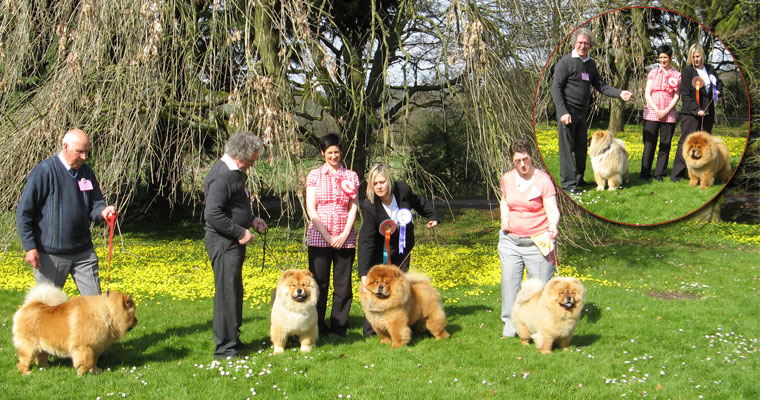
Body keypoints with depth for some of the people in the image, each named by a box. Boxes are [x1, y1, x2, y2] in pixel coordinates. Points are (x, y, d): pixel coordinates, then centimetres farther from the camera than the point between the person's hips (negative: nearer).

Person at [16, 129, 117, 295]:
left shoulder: (86, 172, 8)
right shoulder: (44, 171, -9)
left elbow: (95, 205, 12)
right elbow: (24, 212, -8)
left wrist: (103, 212, -13)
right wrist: (30, 247, -12)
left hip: (83, 251, 5)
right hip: (50, 253, -5)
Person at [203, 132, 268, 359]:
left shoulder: (234, 172, 14)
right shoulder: (222, 177, -20)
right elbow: (212, 214, -26)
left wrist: (251, 220, 13)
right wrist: (240, 232, -20)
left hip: (233, 243, 11)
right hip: (223, 243, -11)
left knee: (234, 293, 17)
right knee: (227, 293, -7)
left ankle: (232, 340, 27)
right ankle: (224, 348, -3)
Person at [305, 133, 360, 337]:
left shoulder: (351, 176, 9)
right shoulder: (314, 175, 4)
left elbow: (354, 208, 6)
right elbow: (311, 210, -1)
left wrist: (345, 234, -6)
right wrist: (328, 236, -8)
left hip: (345, 239, 2)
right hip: (319, 238, -1)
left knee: (343, 284, 3)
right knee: (319, 282, -1)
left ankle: (339, 326, 12)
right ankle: (318, 326, 8)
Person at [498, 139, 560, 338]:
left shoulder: (543, 180, -9)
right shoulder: (507, 178, 5)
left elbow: (552, 210, -12)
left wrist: (552, 227, -32)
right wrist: (504, 217, 6)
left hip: (537, 242, -4)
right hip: (510, 240, 4)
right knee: (509, 281, 2)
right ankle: (509, 327, 12)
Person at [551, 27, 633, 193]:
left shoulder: (590, 64, 15)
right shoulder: (565, 62, -7)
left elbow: (600, 86, 16)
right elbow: (556, 88, -11)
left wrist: (619, 93, 0)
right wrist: (563, 112, -19)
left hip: (581, 113, 7)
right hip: (567, 112, -7)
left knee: (581, 147, 12)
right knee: (567, 147, -6)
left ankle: (578, 179, 22)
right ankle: (567, 183, -4)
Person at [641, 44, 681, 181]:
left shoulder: (677, 75, 7)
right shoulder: (653, 73, 9)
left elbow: (677, 96, 2)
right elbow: (647, 94, 4)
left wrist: (666, 111, -10)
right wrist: (656, 110, -8)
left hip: (669, 115, 0)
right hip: (652, 113, 0)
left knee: (665, 144, 1)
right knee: (649, 143, -2)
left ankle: (659, 174, 6)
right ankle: (645, 173, 3)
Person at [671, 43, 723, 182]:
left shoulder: (710, 69, 10)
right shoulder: (687, 71, -6)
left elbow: (719, 82, 28)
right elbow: (685, 95, -9)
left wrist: (718, 91, 5)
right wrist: (696, 110, -17)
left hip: (708, 112, 6)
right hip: (691, 113, -6)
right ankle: (677, 175, -9)